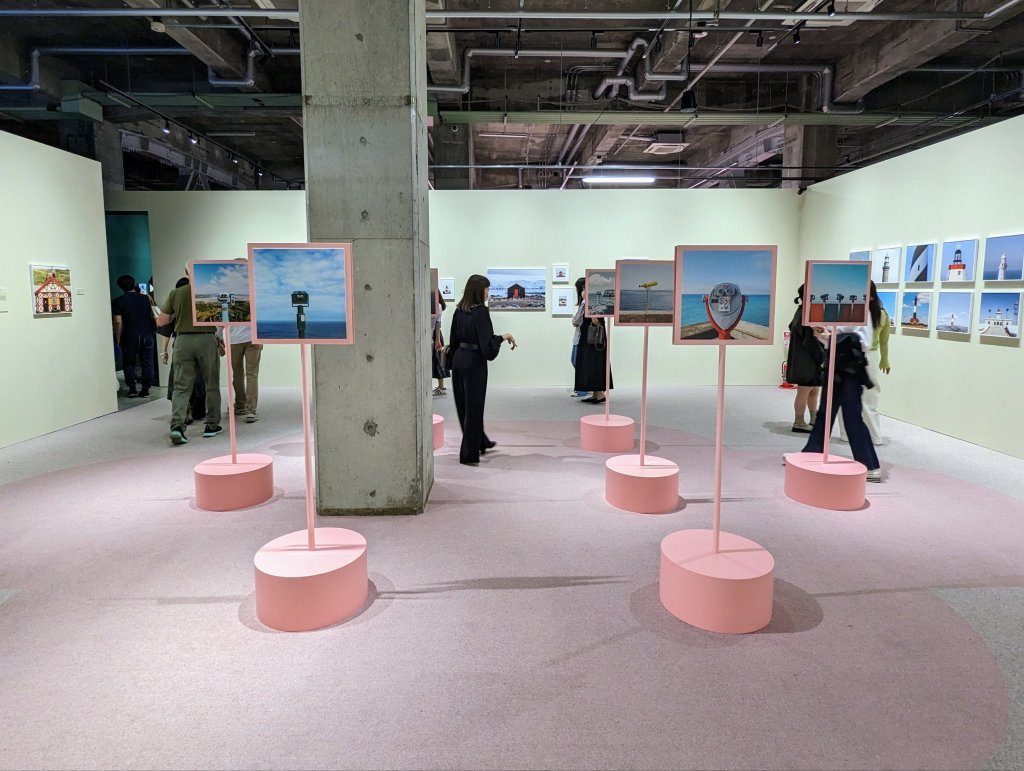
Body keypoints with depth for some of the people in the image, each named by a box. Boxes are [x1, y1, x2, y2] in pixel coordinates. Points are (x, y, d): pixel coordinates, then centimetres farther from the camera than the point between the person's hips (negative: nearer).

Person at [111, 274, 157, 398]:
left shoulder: (118, 301, -3)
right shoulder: (145, 299, 7)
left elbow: (118, 322, -9)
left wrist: (118, 339, -1)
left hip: (129, 337, -2)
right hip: (147, 336, 2)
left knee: (129, 363, 9)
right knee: (147, 363, 6)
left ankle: (132, 389, 7)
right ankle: (145, 389, 5)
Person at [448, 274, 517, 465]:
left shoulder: (459, 310, 4)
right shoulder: (481, 312, -16)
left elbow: (453, 339, 11)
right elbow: (487, 343, -22)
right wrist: (504, 337, -10)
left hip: (458, 360, 8)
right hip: (474, 363, -7)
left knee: (464, 404, 17)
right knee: (473, 406, 3)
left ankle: (481, 442, 37)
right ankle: (469, 454, 9)